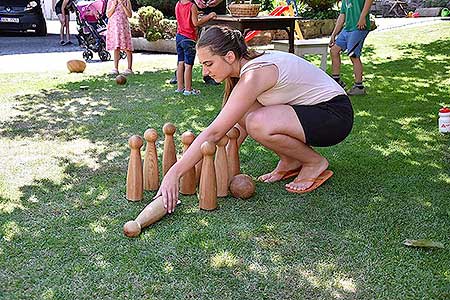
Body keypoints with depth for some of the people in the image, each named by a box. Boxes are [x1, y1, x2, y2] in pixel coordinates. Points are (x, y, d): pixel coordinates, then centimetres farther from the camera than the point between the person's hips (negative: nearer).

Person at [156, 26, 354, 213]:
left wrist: (174, 173, -27)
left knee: (259, 125, -31)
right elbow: (240, 128, 5)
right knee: (242, 113, -3)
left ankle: (315, 163, -5)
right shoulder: (246, 66, 1)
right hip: (309, 109, 9)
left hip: (336, 115, -9)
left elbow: (214, 133, -29)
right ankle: (290, 161, 10)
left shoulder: (255, 74, -26)